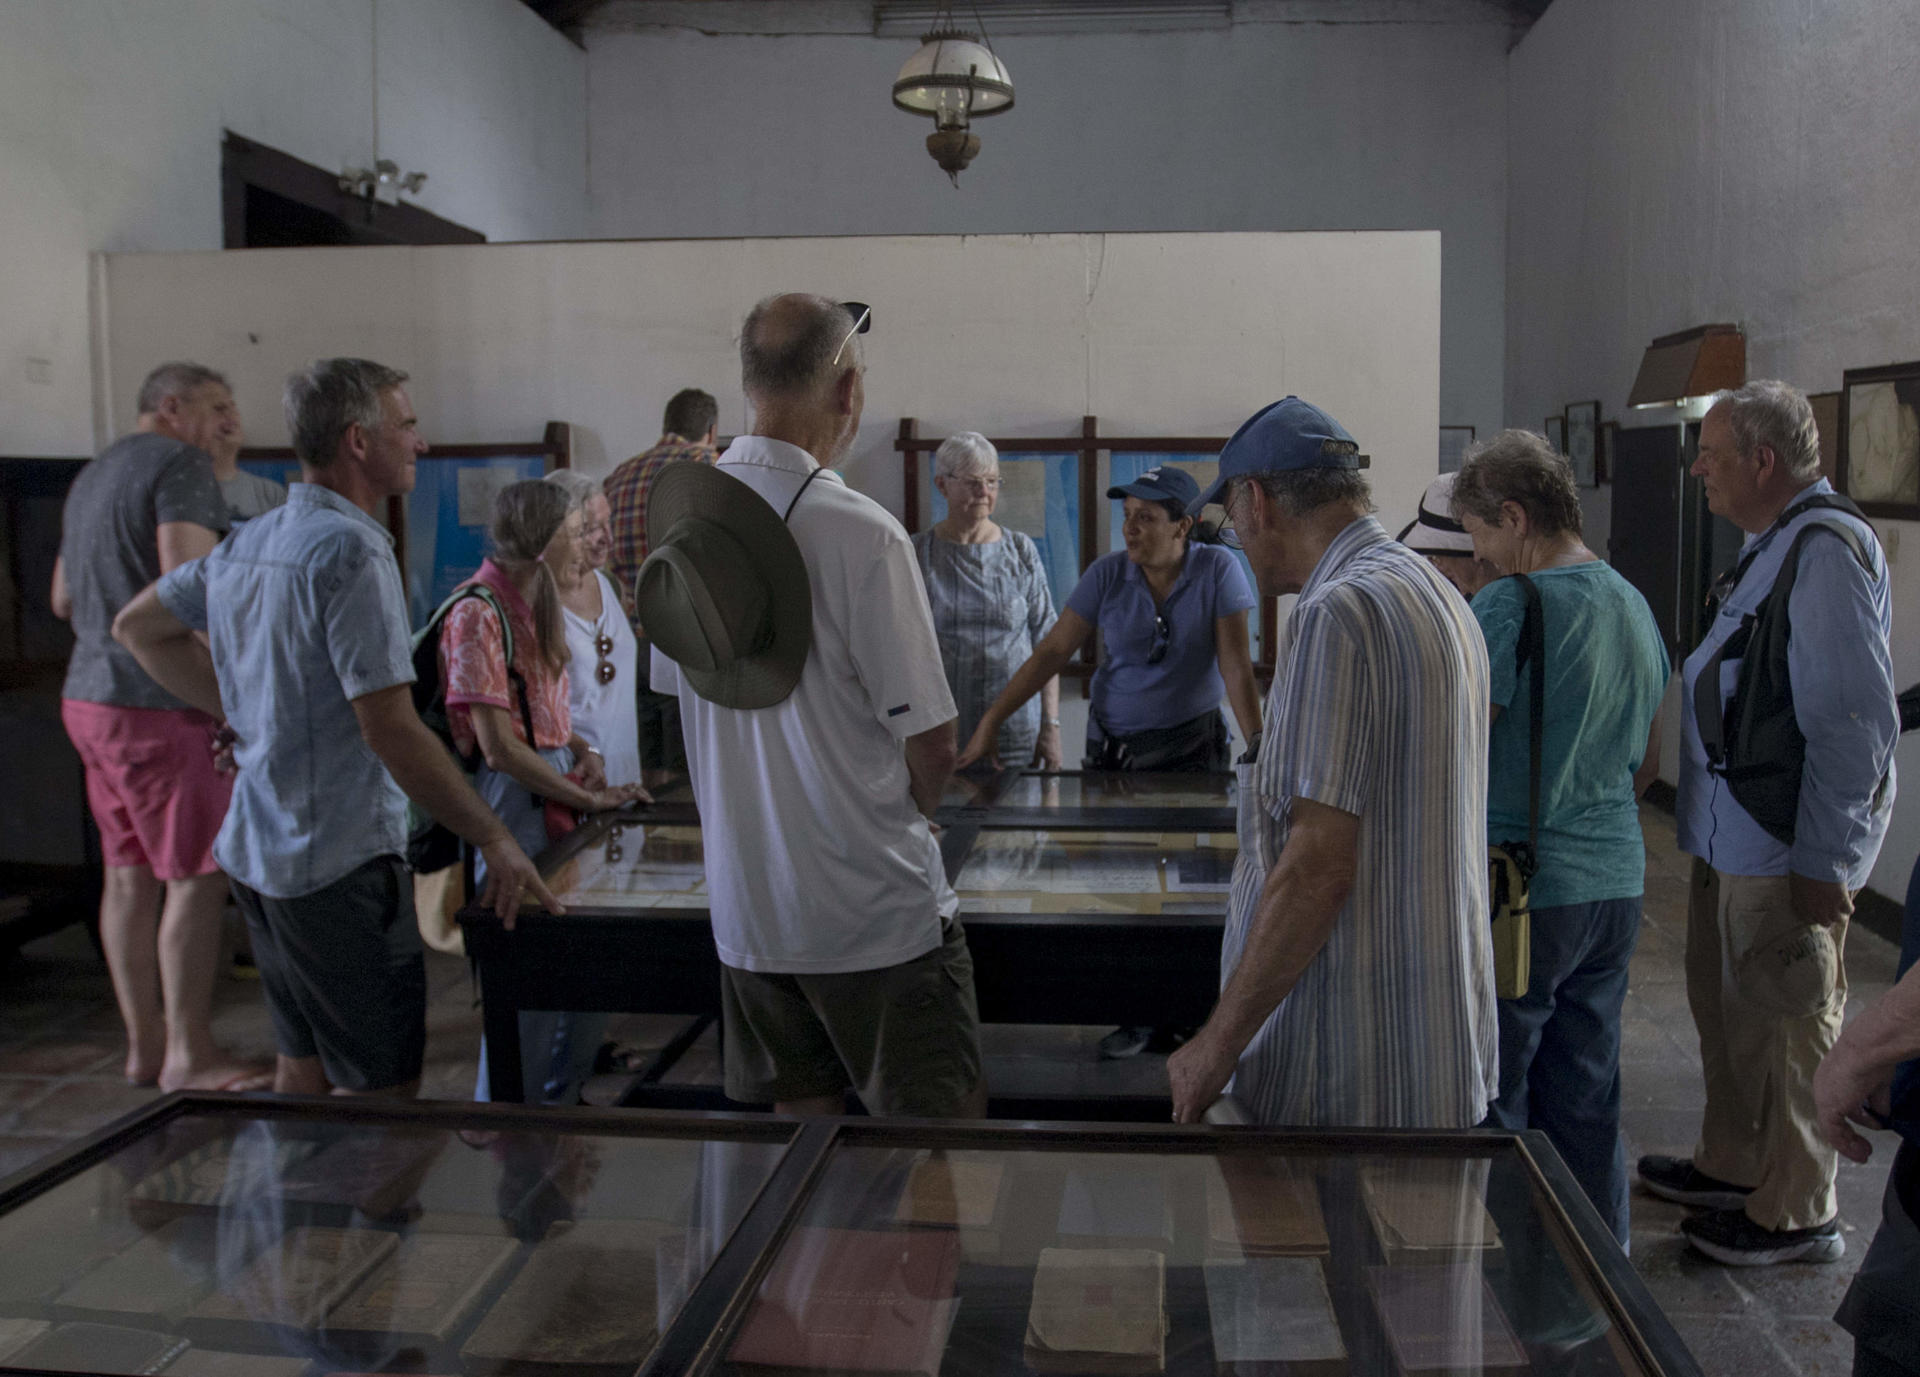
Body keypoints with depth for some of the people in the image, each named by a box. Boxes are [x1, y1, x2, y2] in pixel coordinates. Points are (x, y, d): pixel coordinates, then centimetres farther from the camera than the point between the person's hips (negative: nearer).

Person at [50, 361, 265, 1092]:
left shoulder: (92, 476, 21)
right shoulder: (181, 466, -10)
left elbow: (63, 599, 28)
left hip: (90, 697, 10)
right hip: (161, 704, -10)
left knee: (130, 875, 11)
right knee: (197, 877, -5)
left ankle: (144, 1045, 18)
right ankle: (189, 1056, -1)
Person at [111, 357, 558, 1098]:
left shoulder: (248, 543, 8)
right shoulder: (351, 550, -19)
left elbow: (137, 626, 22)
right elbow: (392, 731, -22)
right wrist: (494, 840, -15)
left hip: (257, 850, 9)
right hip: (340, 861, -9)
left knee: (303, 1069, 21)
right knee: (380, 1087, 1)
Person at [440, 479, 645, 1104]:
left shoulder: (537, 607, 13)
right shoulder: (478, 614, -16)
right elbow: (498, 747, -20)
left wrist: (581, 749, 3)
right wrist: (587, 800, -17)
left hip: (553, 785, 9)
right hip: (512, 797, -9)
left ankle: (558, 1102, 31)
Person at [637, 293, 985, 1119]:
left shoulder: (677, 512, -1)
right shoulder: (860, 532, -21)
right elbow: (929, 743, -18)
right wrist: (910, 815, 5)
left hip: (741, 900, 7)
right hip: (875, 909, -6)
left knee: (799, 1103, 20)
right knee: (936, 1116, 8)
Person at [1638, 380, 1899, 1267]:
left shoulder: (1827, 553, -21)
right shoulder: (1769, 545, 12)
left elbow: (1855, 724, -25)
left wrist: (1823, 859, -24)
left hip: (1788, 851, -10)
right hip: (1733, 836, 10)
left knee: (1783, 1026, 3)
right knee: (1725, 1007, 21)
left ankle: (1797, 1213, 19)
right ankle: (1731, 1168, 38)